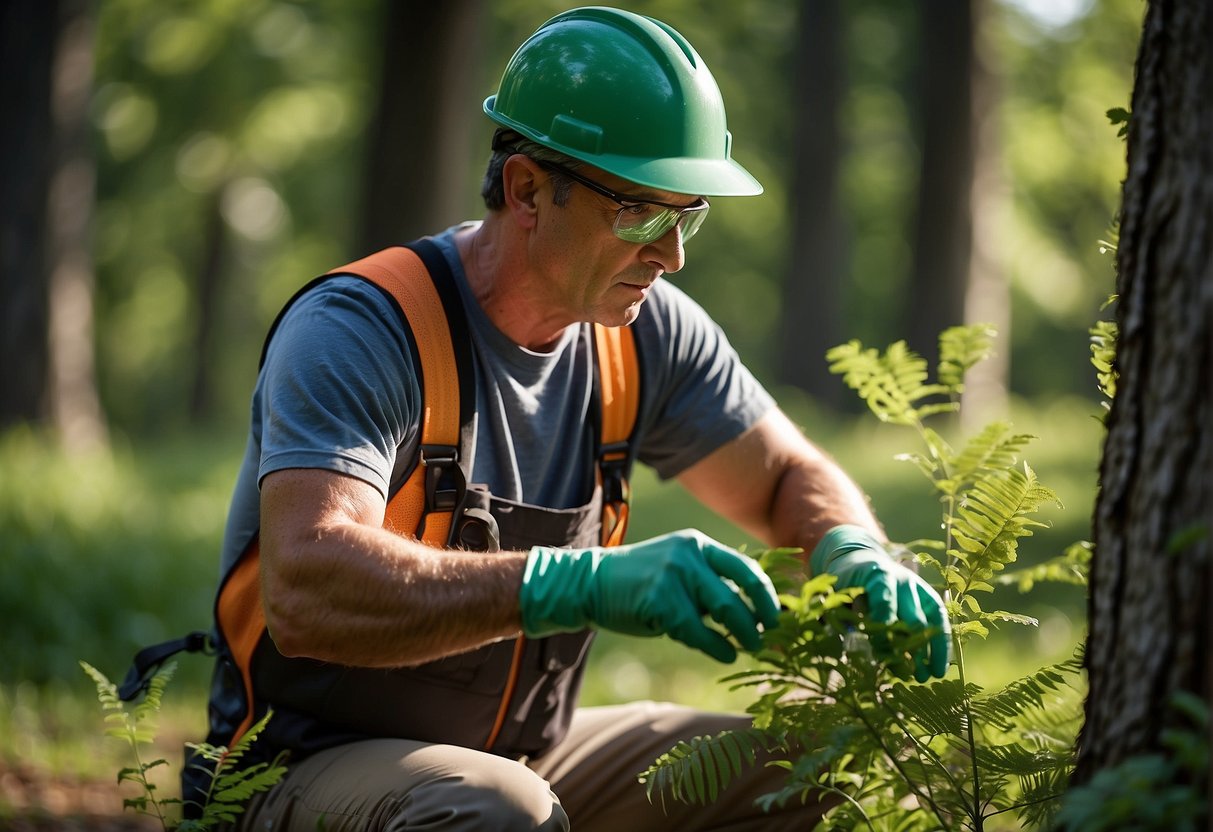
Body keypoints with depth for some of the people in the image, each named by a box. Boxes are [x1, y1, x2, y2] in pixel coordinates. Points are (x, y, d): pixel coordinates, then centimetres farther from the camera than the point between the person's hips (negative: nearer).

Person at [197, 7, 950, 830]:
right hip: (322, 765, -7)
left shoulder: (647, 331, -1)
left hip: (531, 753, 7)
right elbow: (305, 589, -36)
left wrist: (854, 555, -13)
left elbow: (789, 477, 13)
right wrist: (585, 584, -47)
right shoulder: (355, 331, -21)